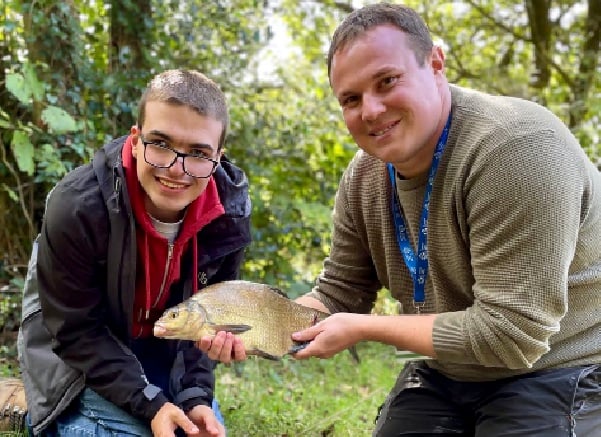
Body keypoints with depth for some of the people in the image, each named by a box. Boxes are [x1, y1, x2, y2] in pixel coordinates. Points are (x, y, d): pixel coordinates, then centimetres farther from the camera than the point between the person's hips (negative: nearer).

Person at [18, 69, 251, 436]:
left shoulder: (230, 213, -19)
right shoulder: (77, 208, -32)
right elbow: (74, 330, -23)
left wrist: (196, 396, -19)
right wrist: (149, 404, -29)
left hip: (167, 352, 4)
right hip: (77, 357, -4)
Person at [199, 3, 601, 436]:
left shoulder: (516, 148, -28)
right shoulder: (363, 178, -4)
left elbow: (510, 333, -29)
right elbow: (338, 295, 6)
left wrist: (364, 328, -21)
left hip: (558, 376, -6)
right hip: (446, 375, 7)